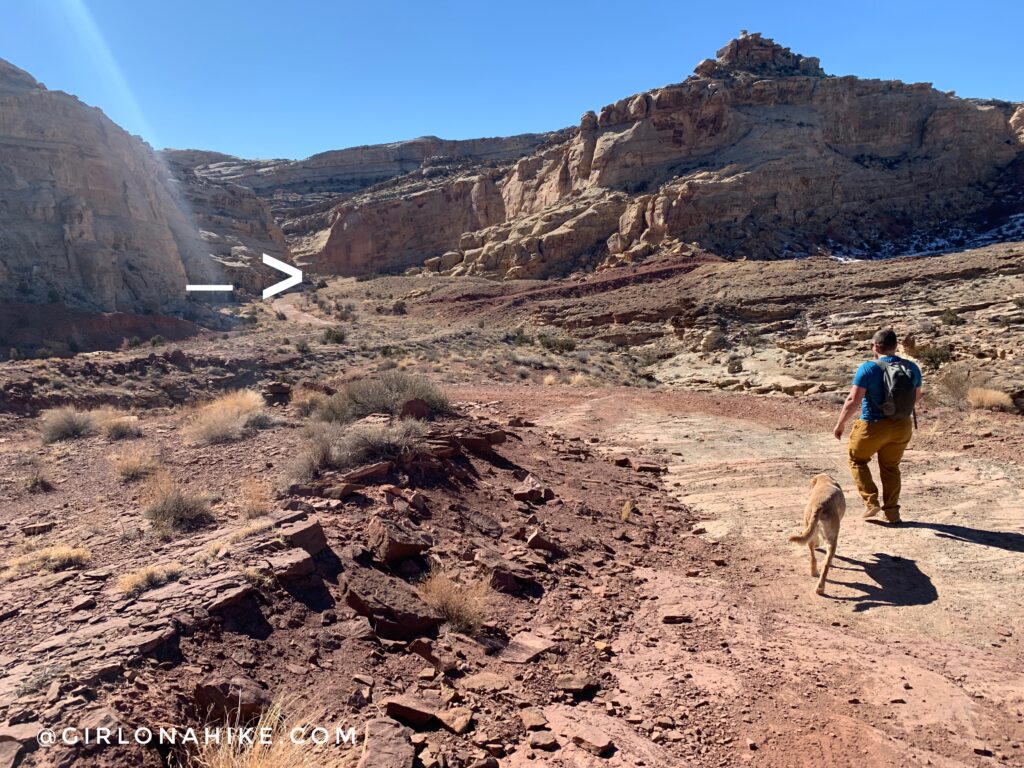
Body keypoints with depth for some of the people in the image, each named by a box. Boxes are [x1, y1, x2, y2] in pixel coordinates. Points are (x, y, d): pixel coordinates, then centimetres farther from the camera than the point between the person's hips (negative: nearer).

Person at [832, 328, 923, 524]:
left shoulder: (869, 368, -16)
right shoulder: (912, 368, 0)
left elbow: (853, 400, -18)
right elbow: (917, 397, 14)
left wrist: (840, 423, -8)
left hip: (873, 427, -5)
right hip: (902, 427, 5)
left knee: (857, 460, 18)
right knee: (891, 467, 20)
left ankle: (871, 502, 11)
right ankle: (891, 511, 23)